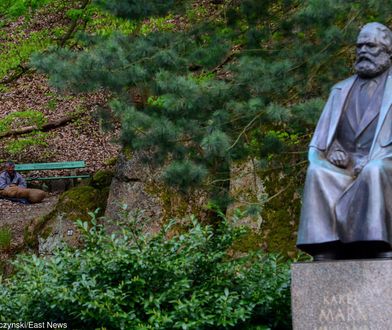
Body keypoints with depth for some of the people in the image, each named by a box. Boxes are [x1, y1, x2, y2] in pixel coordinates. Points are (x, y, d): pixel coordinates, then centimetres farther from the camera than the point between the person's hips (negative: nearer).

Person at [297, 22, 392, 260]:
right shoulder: (341, 90, 24)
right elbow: (323, 132, 17)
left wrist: (370, 161, -15)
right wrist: (332, 150, -6)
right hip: (345, 165, 3)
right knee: (318, 173, -30)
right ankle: (324, 253, -36)